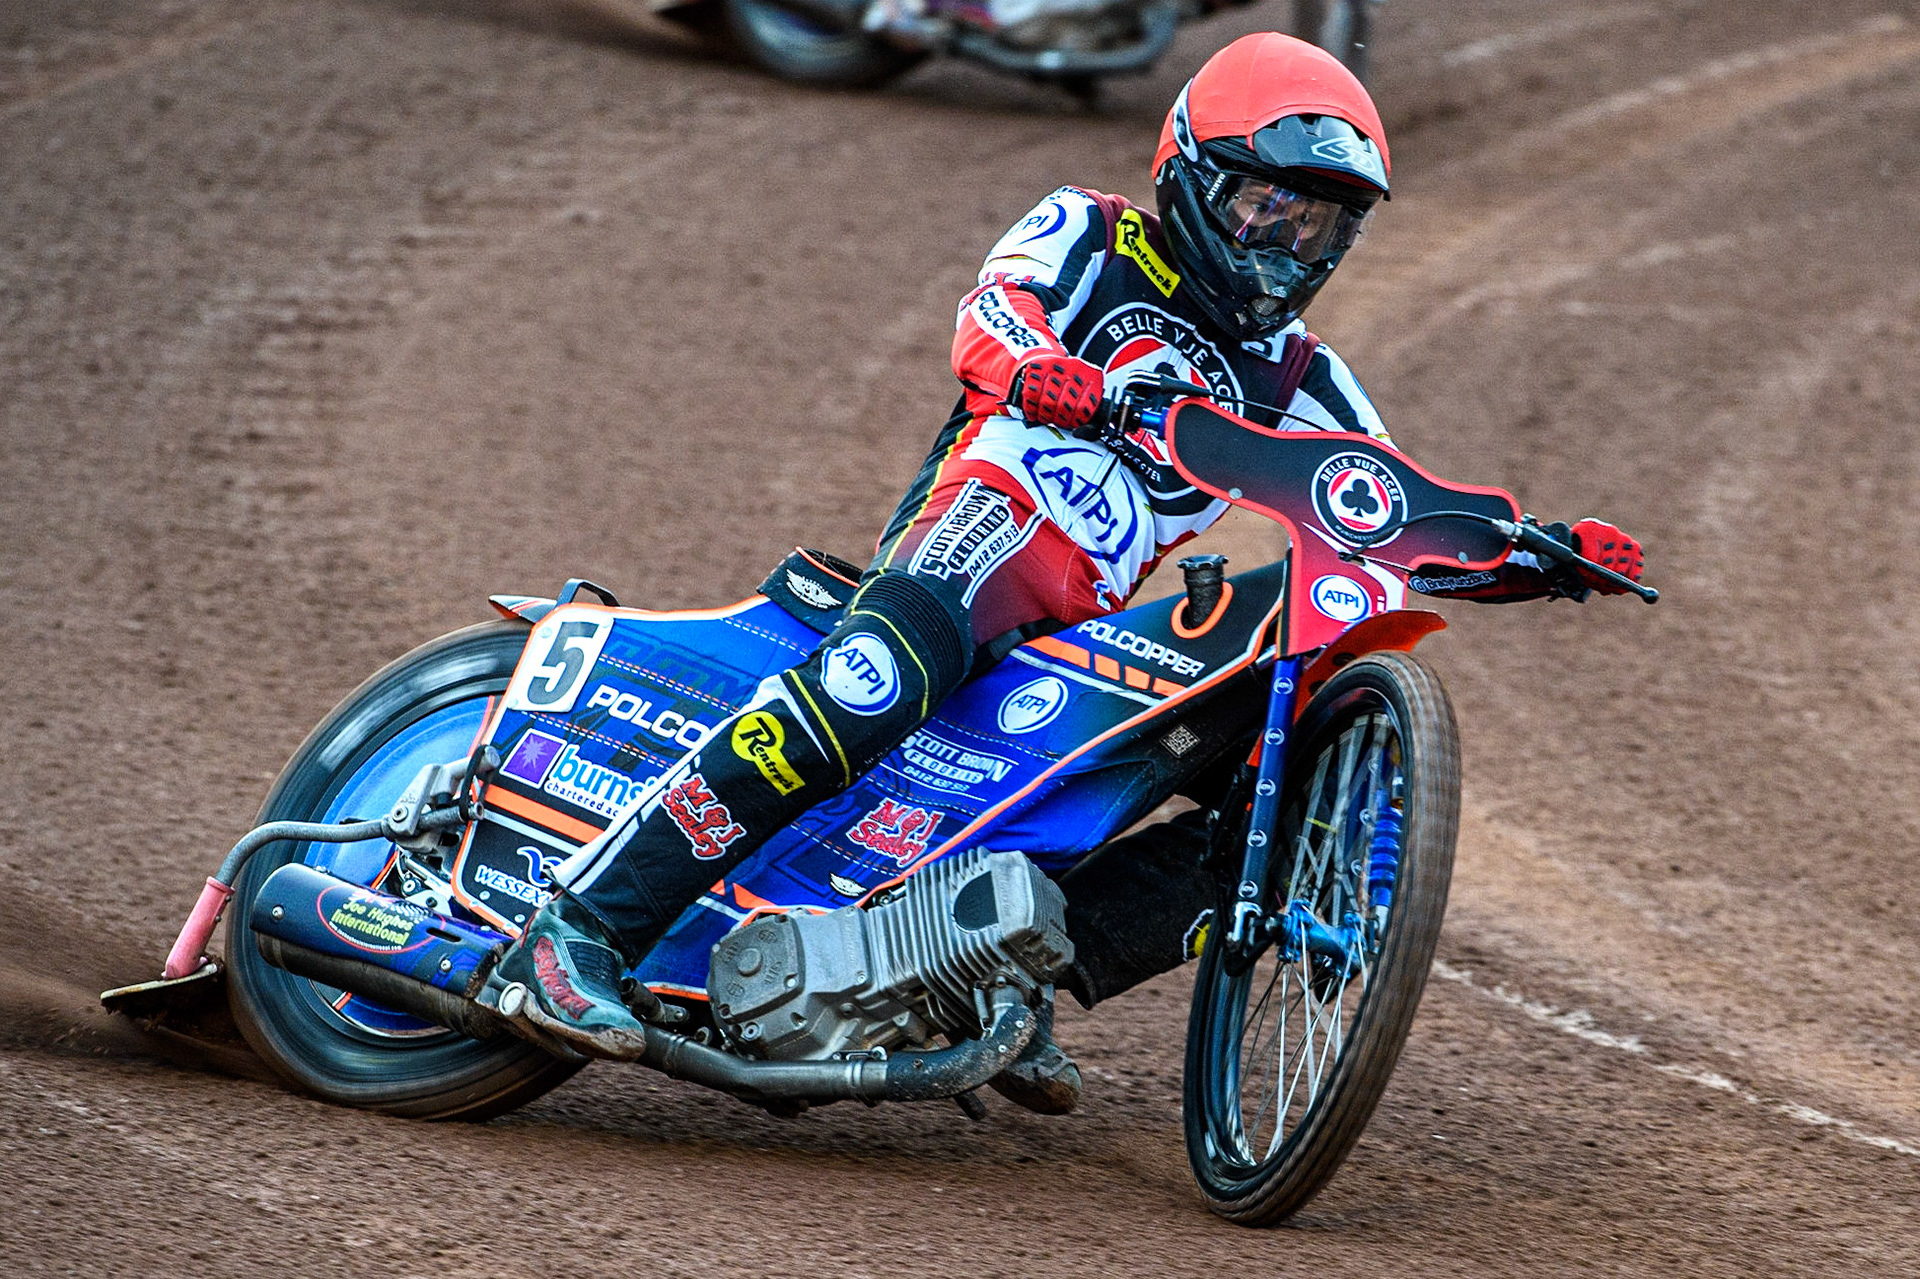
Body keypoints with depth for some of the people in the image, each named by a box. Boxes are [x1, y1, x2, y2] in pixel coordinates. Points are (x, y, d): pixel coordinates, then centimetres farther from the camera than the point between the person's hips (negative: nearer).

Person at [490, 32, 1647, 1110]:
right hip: (986, 520, -7)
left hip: (1094, 622, 7)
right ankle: (585, 927, -38)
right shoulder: (1090, 239, 8)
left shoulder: (1293, 380, 22)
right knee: (876, 683, -37)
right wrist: (1035, 369, -38)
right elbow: (995, 310, -13)